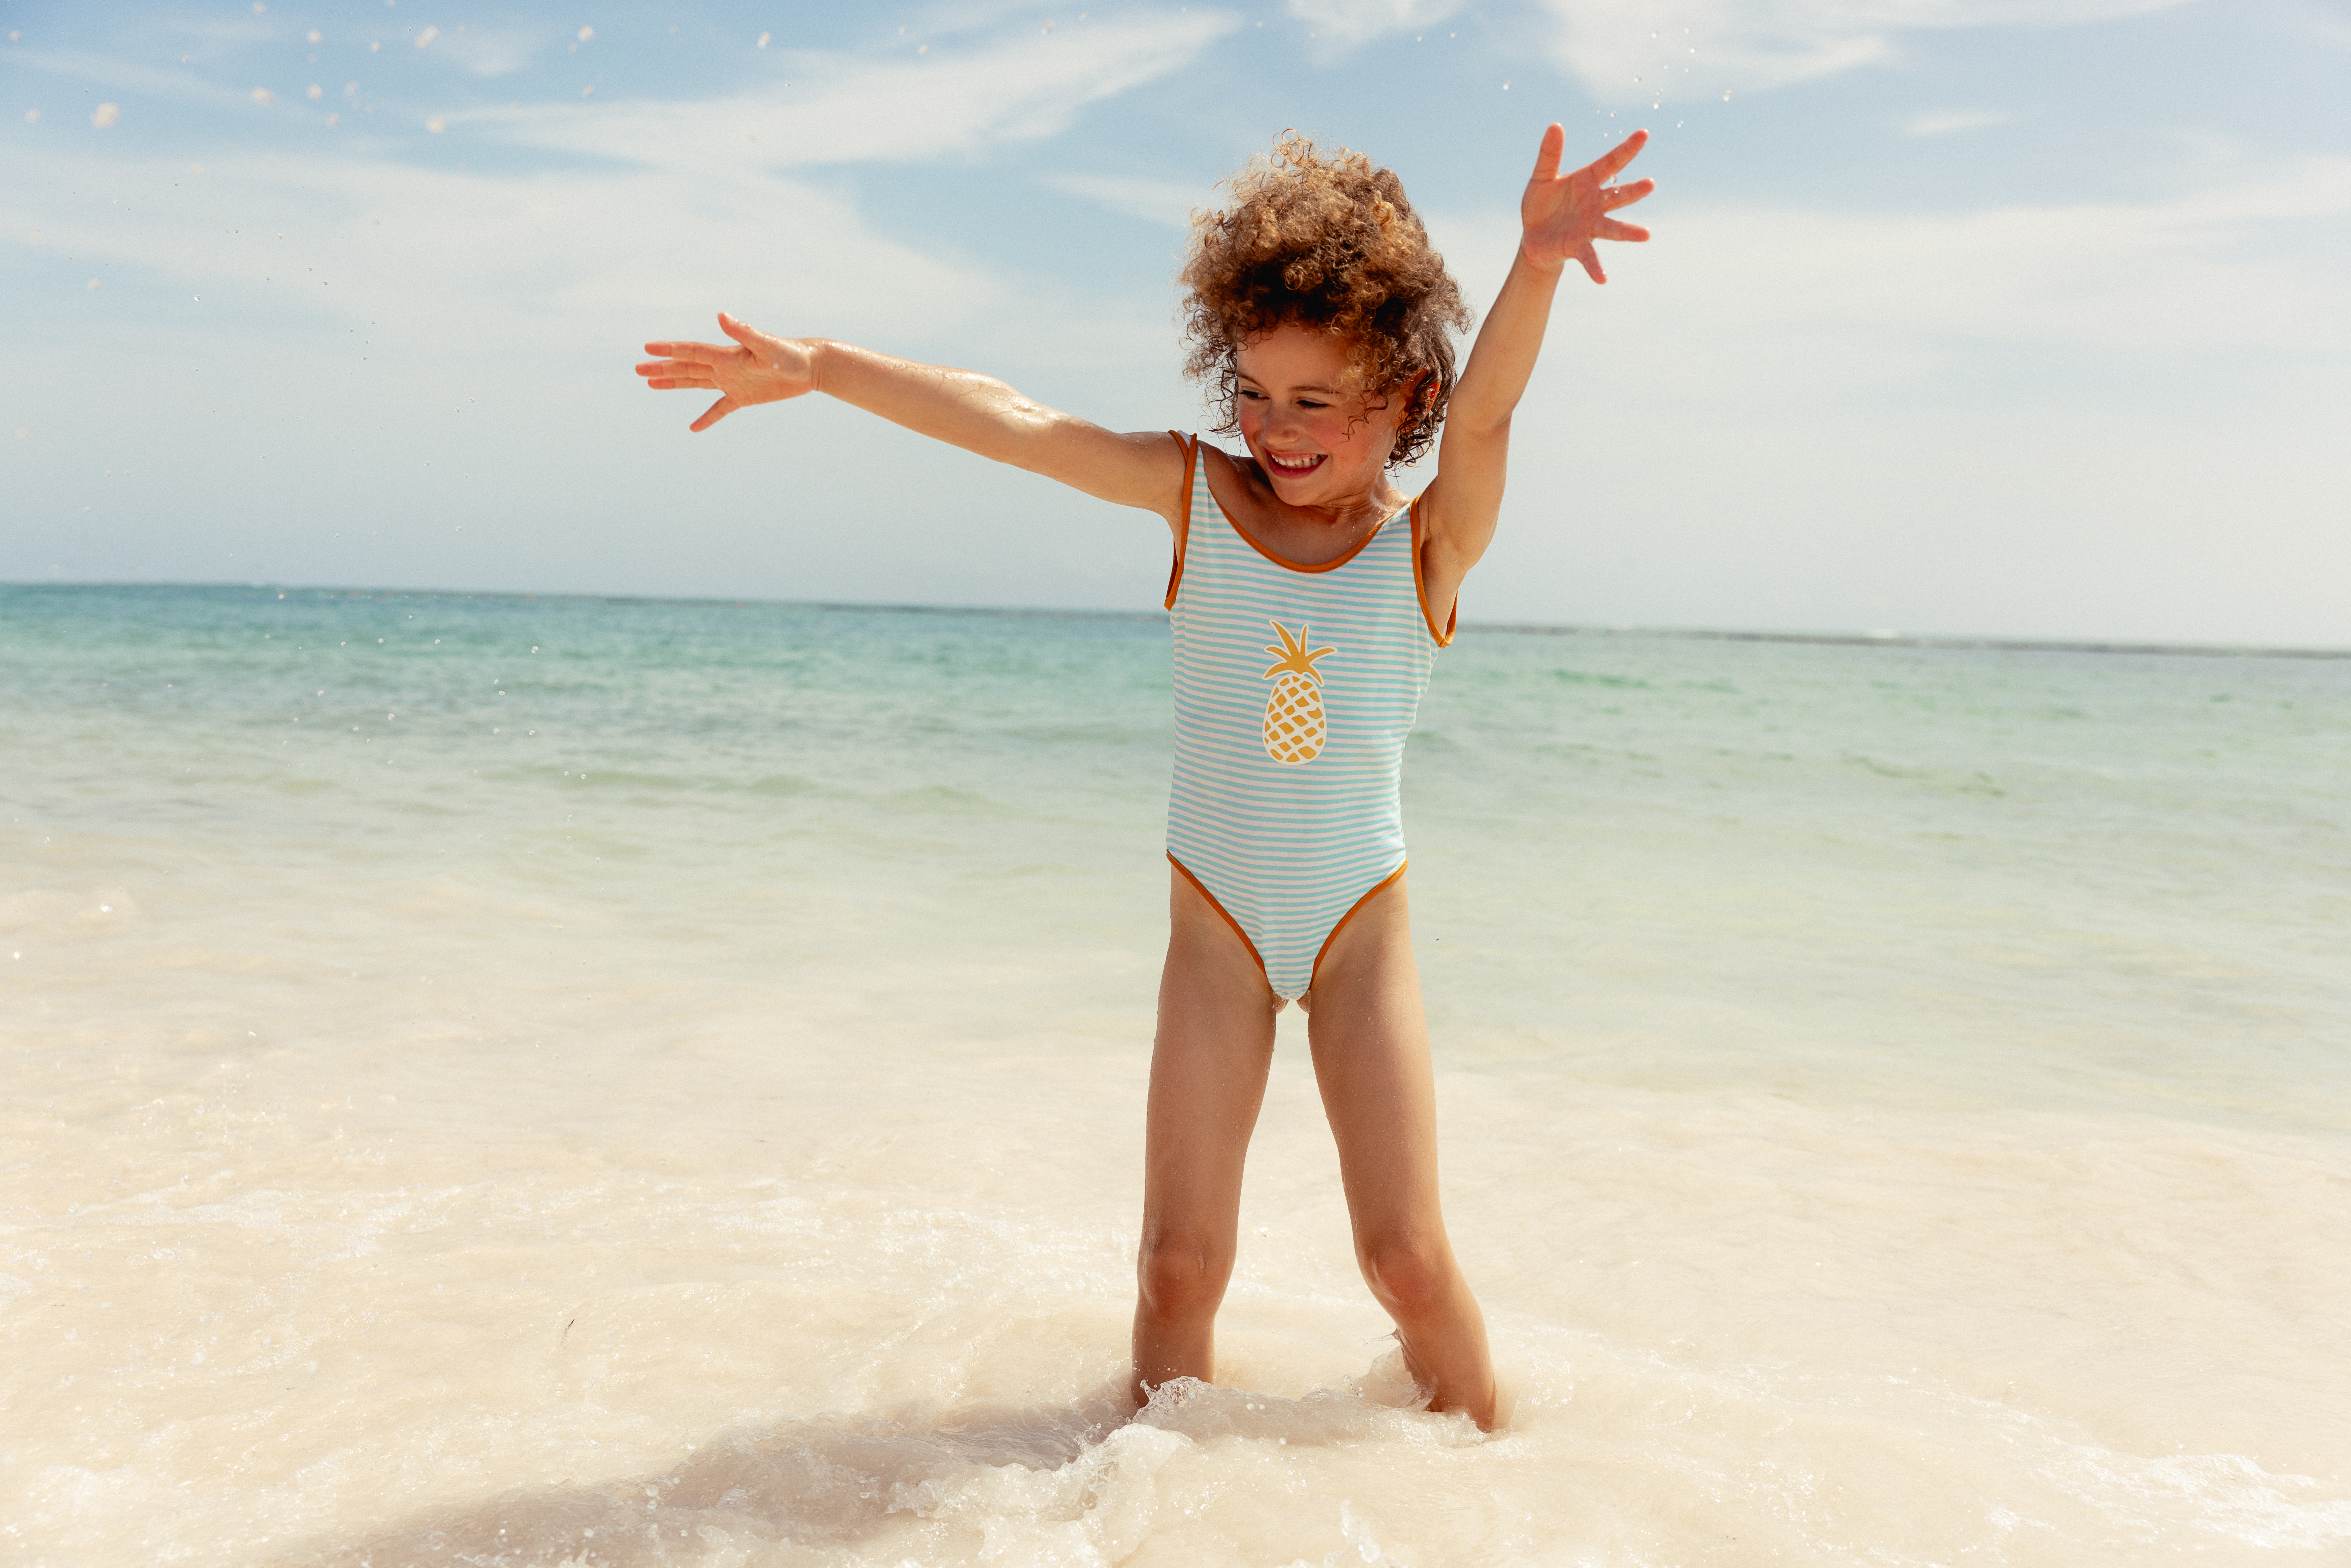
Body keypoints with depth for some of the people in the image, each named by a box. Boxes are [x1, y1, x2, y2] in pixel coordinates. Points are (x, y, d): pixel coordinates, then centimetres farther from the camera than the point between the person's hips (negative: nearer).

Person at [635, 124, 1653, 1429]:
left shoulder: (1429, 547, -9)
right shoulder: (1199, 497, -5)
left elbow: (1483, 413, -29)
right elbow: (1014, 425, -13)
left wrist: (1536, 266, -49)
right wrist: (815, 367, -20)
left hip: (1362, 924, -1)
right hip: (1215, 924, 1)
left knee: (1407, 1257, 1)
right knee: (1179, 1263, 2)